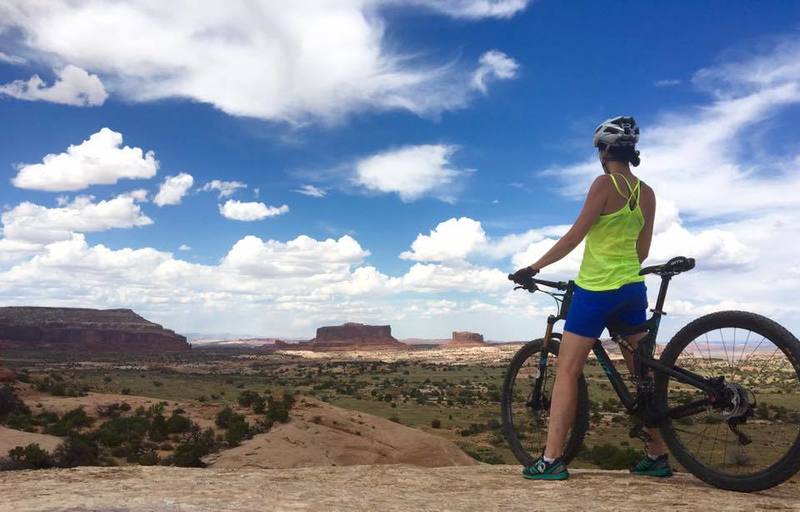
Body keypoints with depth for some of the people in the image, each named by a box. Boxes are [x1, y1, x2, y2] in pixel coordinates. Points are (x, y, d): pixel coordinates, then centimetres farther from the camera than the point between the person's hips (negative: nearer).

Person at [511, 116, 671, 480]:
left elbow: (573, 237, -12)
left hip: (596, 289, -7)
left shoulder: (605, 184, -11)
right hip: (632, 288, 7)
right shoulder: (647, 194, 9)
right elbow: (643, 249, 14)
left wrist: (534, 267, -4)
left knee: (566, 371, -3)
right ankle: (657, 456, 21)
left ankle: (552, 459, -5)